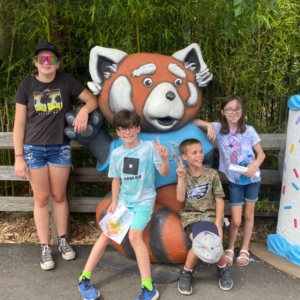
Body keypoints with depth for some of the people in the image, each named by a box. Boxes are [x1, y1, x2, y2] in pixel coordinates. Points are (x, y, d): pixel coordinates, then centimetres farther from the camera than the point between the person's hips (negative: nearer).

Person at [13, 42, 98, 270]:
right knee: (41, 198, 6)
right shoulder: (27, 86, -2)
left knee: (59, 195, 12)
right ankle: (45, 248, 18)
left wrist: (84, 110, -18)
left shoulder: (67, 82, -1)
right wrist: (18, 157, -5)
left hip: (60, 148, 1)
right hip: (33, 149, 0)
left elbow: (93, 100, 5)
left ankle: (63, 240, 28)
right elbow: (19, 123, -2)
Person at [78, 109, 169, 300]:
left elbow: (164, 173, -11)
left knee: (134, 236, -23)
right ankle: (84, 279, 18)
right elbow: (116, 179, 11)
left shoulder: (149, 147, -10)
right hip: (123, 201, 5)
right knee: (106, 235, 3)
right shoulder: (116, 153, 1)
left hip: (144, 200, -4)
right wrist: (114, 202, 4)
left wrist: (165, 158, -30)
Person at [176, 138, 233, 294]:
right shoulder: (183, 175, 3)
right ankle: (186, 272, 0)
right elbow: (180, 198, -9)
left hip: (210, 215, 1)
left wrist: (218, 223, -12)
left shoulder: (212, 174, 0)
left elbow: (219, 200, -1)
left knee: (213, 242, -27)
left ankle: (223, 268, 9)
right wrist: (181, 177, -19)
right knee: (201, 242, -29)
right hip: (191, 216, 0)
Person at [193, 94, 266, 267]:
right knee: (236, 220, 1)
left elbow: (261, 153, -2)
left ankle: (245, 250, 30)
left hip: (252, 179, 1)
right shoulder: (219, 129, -9)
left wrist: (256, 164, -22)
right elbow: (194, 121, -7)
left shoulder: (249, 130, -8)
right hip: (234, 181, -1)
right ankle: (230, 249, 26)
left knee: (249, 215, 13)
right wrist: (209, 125, -24)